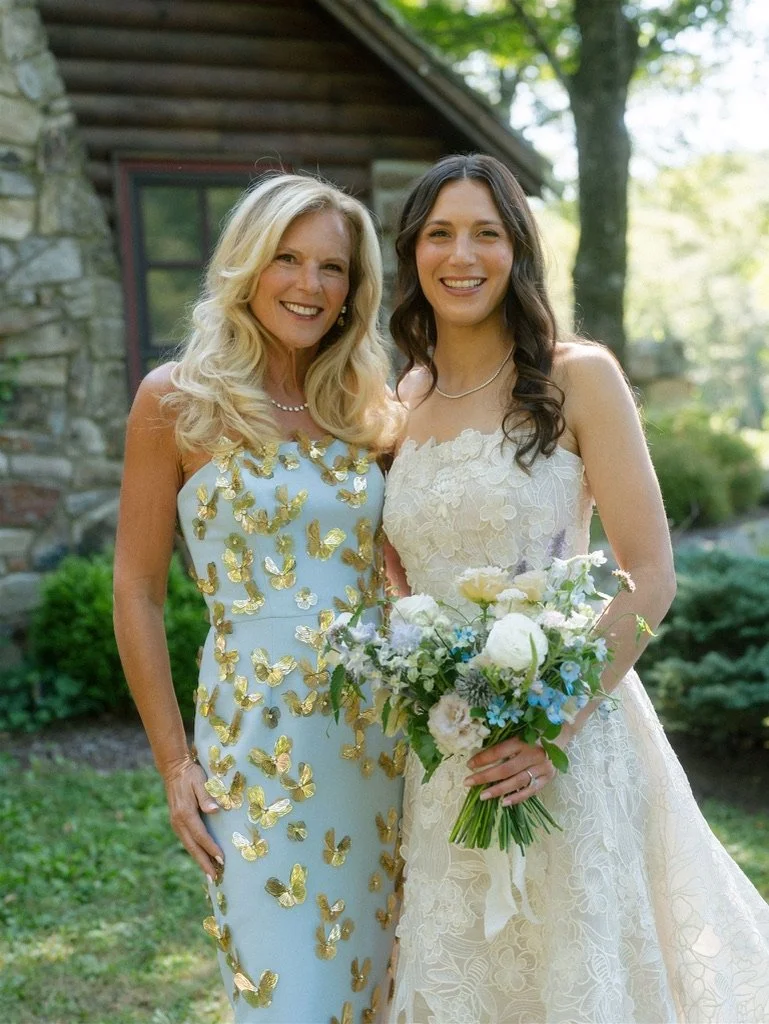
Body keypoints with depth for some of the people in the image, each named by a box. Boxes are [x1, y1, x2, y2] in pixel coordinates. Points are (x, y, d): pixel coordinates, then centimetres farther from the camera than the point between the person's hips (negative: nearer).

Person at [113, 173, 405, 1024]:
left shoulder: (366, 410, 7)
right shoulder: (178, 400, -5)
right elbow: (137, 591, -4)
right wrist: (174, 763, -6)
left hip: (382, 731, 4)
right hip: (259, 736, -4)